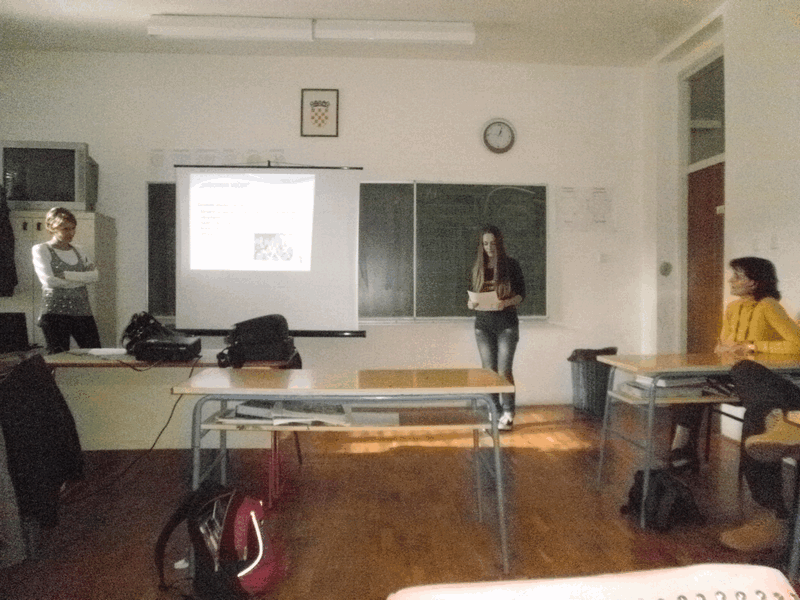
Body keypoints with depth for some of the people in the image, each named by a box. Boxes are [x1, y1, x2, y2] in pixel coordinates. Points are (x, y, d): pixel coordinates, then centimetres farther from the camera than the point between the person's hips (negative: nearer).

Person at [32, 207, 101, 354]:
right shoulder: (41, 250, 5)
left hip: (82, 311, 4)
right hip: (55, 312, -4)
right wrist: (82, 279, -3)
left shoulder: (78, 251, 18)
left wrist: (67, 275, -9)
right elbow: (48, 280, -9)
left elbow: (95, 275, 3)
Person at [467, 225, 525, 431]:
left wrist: (506, 302, -20)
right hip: (483, 323, 3)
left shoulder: (511, 265, 0)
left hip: (506, 323, -3)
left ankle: (508, 415, 3)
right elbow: (471, 296, 12)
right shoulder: (478, 267, 9)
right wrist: (471, 304, -11)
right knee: (488, 370, 4)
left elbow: (521, 294, -1)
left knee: (504, 370, -6)